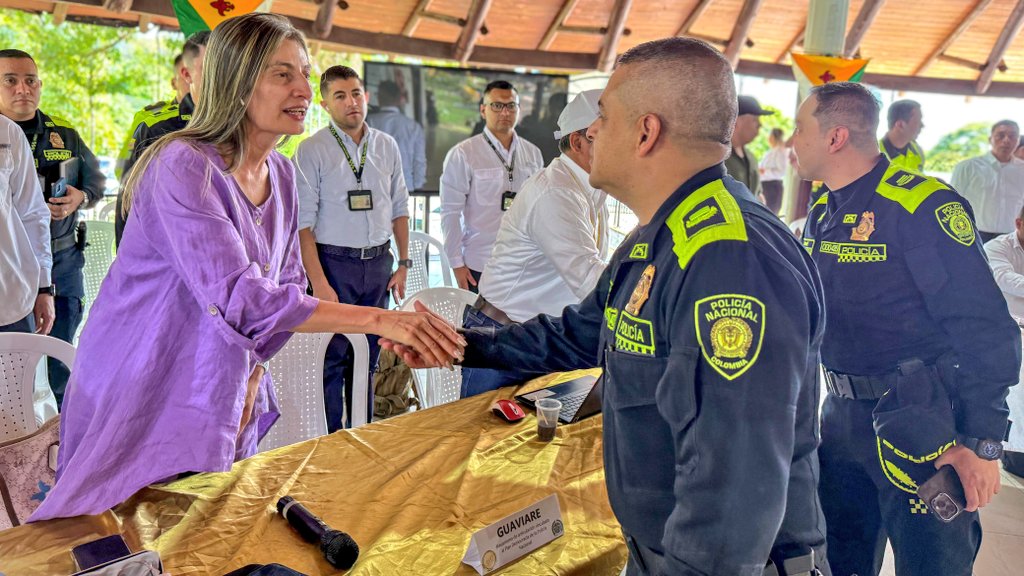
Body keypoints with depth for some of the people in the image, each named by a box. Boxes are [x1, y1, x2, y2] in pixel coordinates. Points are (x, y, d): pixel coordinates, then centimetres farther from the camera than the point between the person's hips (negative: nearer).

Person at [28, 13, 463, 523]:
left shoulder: (282, 174, 3)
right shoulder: (183, 166, -23)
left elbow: (287, 283, 10)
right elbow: (237, 296, -33)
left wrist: (254, 368, -4)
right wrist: (378, 319, -38)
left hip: (224, 399, 7)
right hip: (142, 399, -7)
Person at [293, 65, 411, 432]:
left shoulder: (387, 146, 9)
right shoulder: (312, 150, -5)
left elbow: (399, 208, 15)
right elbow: (303, 222, -10)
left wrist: (403, 263, 9)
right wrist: (319, 283, -17)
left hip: (379, 263, 5)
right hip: (334, 263, -4)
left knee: (369, 355, 12)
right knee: (332, 357, -1)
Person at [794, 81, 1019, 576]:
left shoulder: (921, 206, -18)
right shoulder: (821, 216, 7)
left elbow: (986, 330, -19)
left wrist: (982, 443, -21)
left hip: (921, 425, -7)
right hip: (842, 418, 7)